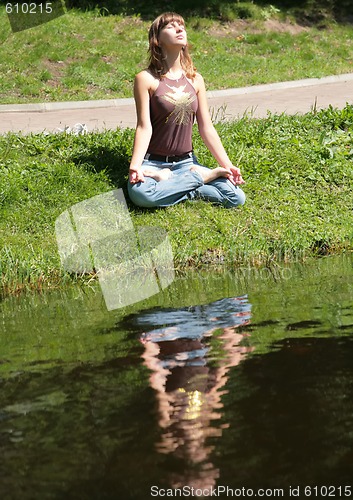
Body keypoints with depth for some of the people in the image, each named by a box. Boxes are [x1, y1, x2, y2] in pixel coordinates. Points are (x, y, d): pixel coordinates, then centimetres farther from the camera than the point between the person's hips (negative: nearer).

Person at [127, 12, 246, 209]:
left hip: (186, 162, 4)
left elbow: (207, 128, 6)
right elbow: (144, 127, -12)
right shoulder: (146, 79, -6)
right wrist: (135, 166, -26)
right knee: (140, 193, -39)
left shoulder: (195, 80, 7)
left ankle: (167, 179, -6)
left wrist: (227, 166, -1)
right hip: (154, 162, -3)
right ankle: (200, 177, -15)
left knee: (237, 198, -17)